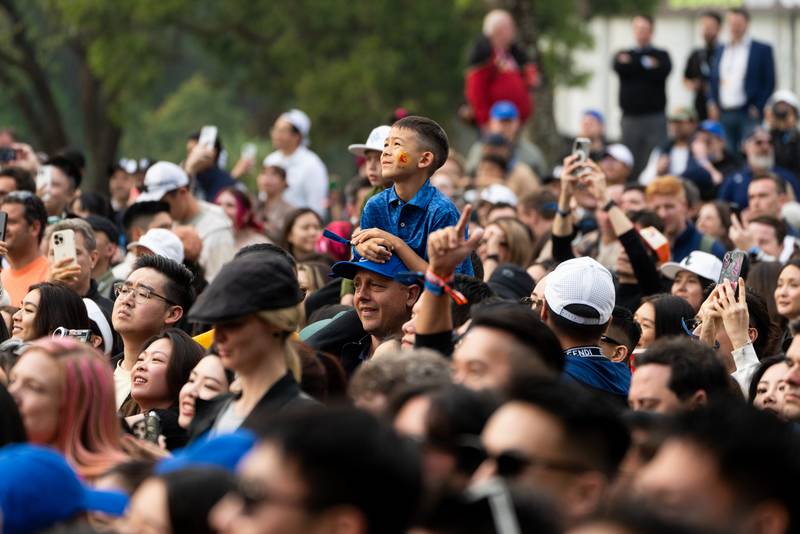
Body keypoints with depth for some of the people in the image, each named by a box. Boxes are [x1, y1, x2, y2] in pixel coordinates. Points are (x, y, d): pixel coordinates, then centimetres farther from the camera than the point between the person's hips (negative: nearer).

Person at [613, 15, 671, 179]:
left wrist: (631, 63, -5)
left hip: (655, 117, -2)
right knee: (631, 164, 1)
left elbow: (662, 72, -11)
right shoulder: (623, 55, 15)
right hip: (630, 117, 2)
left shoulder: (660, 56, 9)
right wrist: (647, 64, -6)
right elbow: (620, 68, -6)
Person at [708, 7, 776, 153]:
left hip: (748, 114, -4)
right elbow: (713, 80, 20)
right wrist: (712, 104, 5)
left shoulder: (762, 50, 2)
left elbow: (769, 82, 0)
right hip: (723, 113, 4)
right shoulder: (721, 50, 17)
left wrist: (757, 108, -8)